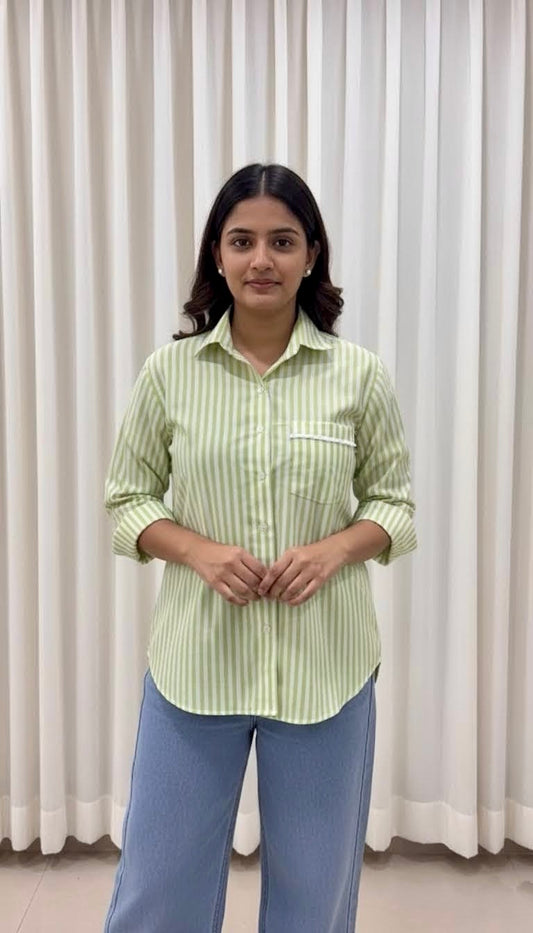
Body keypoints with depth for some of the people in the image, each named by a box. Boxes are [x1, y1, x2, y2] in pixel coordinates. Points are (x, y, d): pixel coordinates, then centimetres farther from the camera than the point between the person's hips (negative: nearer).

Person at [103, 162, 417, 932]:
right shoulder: (169, 370, -2)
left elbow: (395, 503, 4)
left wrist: (334, 550, -15)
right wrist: (199, 552, -15)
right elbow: (128, 500, 3)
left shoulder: (359, 374, -3)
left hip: (324, 663, 0)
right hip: (196, 658, 0)